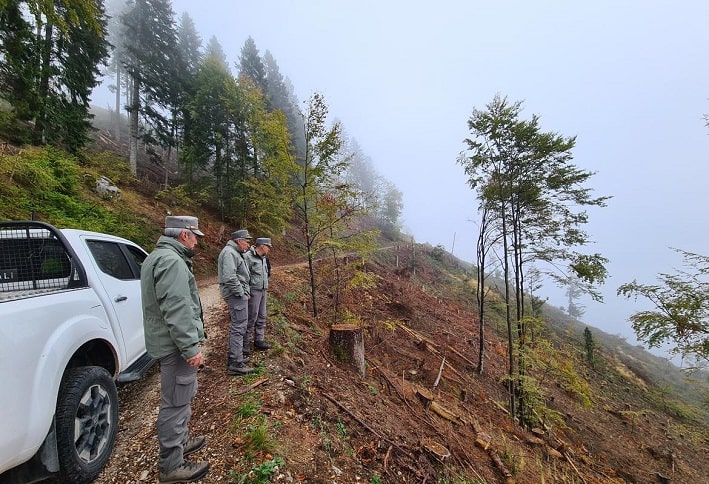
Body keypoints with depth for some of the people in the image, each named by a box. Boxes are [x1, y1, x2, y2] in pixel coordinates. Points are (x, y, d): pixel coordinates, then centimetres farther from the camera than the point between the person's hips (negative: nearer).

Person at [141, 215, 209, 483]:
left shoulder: (158, 256, 15)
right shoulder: (172, 261, -21)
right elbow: (177, 310, -28)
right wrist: (190, 347, -24)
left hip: (167, 341, 11)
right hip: (176, 345, -11)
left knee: (182, 397, 25)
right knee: (176, 403, 2)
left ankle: (181, 441, 42)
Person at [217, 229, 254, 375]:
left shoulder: (235, 252, 17)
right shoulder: (229, 253, -17)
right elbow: (229, 277, -27)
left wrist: (245, 291, 14)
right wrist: (241, 293, -19)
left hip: (239, 294, 11)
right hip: (236, 295, -11)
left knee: (237, 326, 19)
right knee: (238, 327, -6)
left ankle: (234, 356, 32)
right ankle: (235, 364, 1)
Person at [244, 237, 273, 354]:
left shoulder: (263, 258, 12)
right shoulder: (248, 256, -15)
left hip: (263, 291, 9)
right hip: (253, 291, -9)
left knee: (261, 317, 12)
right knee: (251, 317, -3)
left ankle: (259, 341, 23)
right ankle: (246, 343, 11)